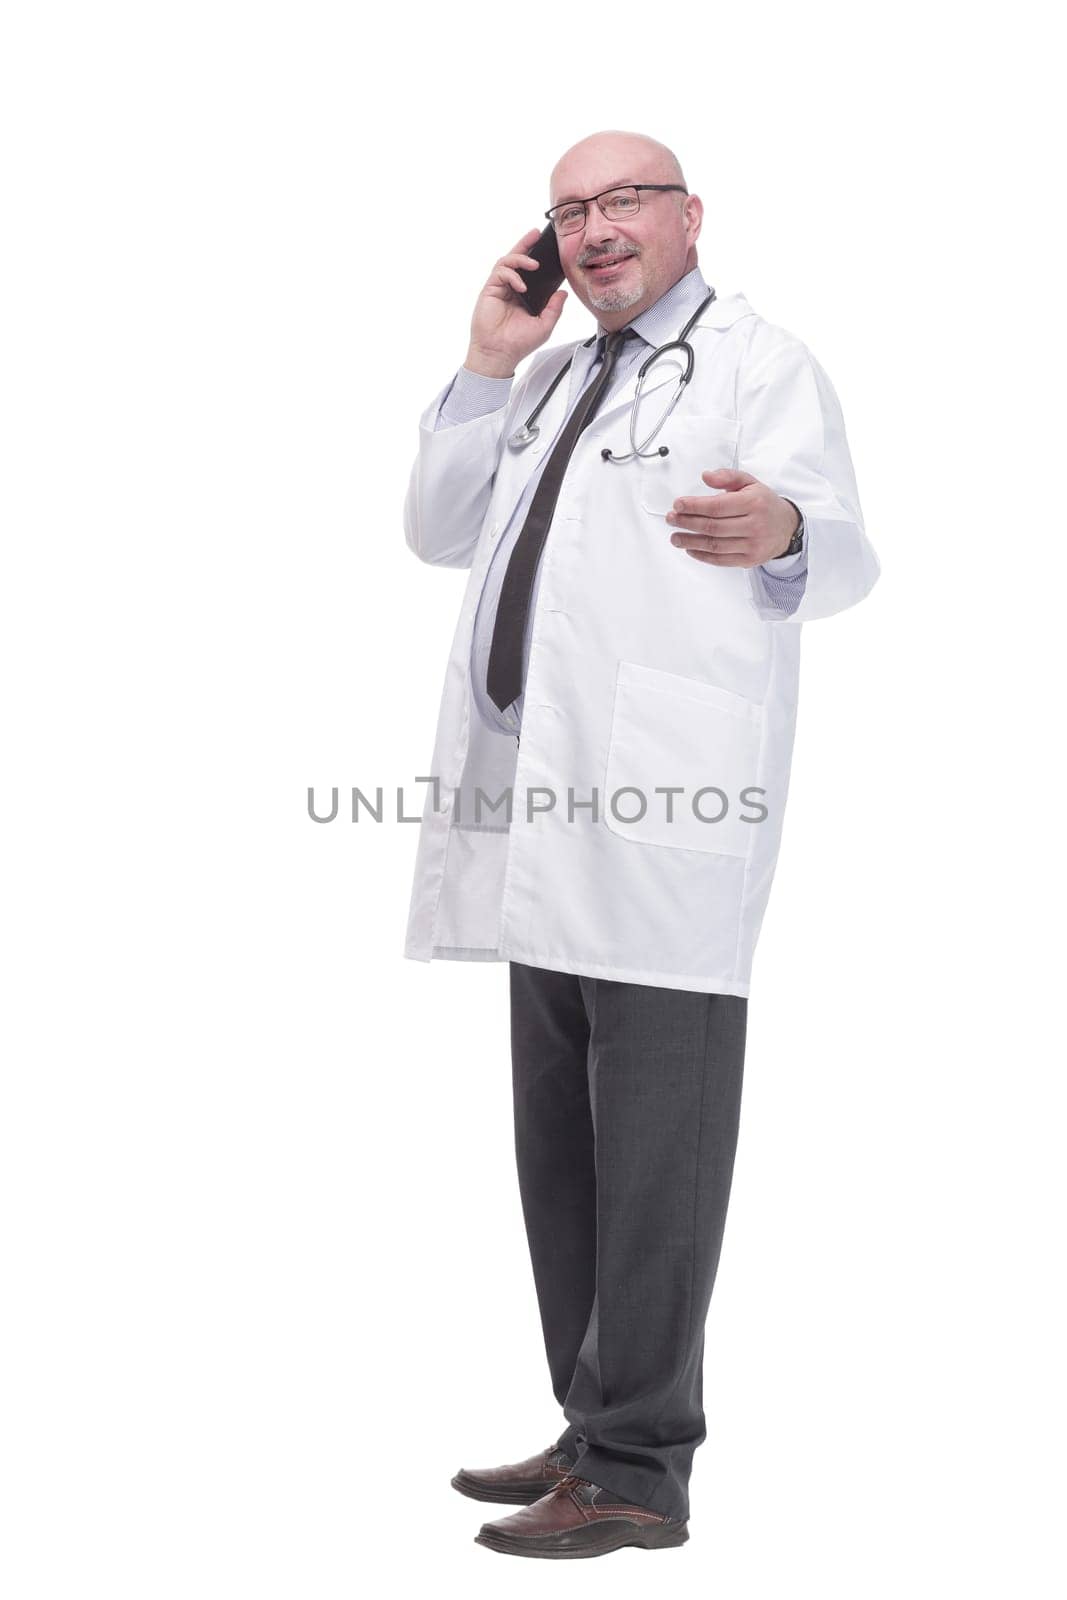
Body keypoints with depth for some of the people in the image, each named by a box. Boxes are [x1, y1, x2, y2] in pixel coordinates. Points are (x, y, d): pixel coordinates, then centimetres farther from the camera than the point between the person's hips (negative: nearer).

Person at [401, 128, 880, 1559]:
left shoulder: (759, 363, 0)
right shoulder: (552, 378, 24)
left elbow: (842, 556, -14)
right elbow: (439, 531, 22)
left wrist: (779, 533, -39)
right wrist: (487, 366, 12)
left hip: (665, 824, -8)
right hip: (547, 822, 8)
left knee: (653, 1157, -5)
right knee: (560, 1153, 13)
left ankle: (640, 1471, 3)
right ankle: (597, 1429, 24)